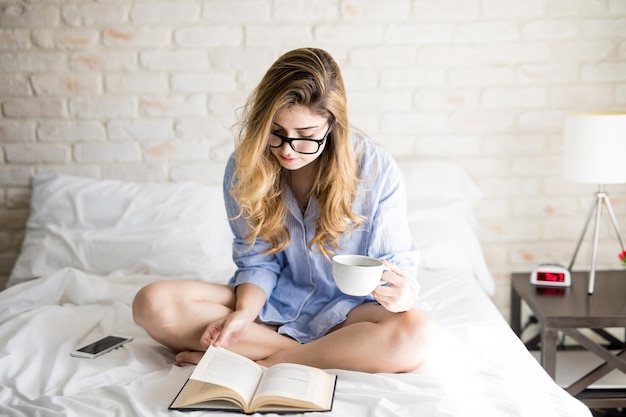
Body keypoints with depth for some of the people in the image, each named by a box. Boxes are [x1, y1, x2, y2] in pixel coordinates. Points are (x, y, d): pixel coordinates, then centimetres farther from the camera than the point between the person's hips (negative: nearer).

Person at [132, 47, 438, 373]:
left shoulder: (376, 170, -14)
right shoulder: (245, 166, -8)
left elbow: (397, 262, -7)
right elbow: (256, 259, 0)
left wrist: (403, 294, -31)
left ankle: (268, 362, -23)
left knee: (417, 334, -35)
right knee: (153, 303, -21)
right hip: (272, 303, 2)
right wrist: (244, 313, -20)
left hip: (344, 310, -2)